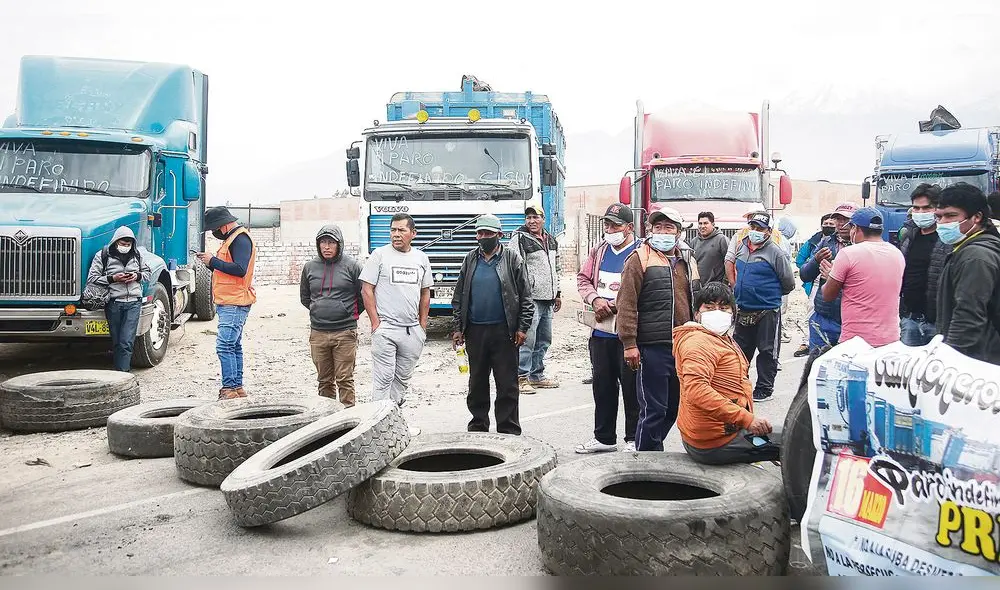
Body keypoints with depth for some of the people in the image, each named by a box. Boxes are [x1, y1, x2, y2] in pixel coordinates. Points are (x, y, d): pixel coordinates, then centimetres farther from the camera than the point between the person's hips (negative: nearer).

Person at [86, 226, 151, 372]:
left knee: (127, 342, -10)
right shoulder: (102, 255, 1)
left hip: (133, 302, 1)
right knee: (116, 342, 6)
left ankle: (122, 373, -10)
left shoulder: (137, 255, 11)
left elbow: (147, 273, 23)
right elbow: (92, 278, -2)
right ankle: (120, 369, 18)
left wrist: (137, 276, 1)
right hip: (114, 303, -1)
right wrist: (112, 279, -13)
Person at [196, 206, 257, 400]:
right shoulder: (233, 238, 20)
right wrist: (210, 262, 9)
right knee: (234, 346, 13)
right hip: (230, 304, 11)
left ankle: (230, 389, -12)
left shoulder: (240, 238, -12)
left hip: (234, 304, -11)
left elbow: (239, 269, -24)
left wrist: (213, 261, -15)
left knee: (224, 346, -14)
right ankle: (237, 388, 18)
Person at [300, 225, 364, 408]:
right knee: (324, 380, 11)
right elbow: (304, 297, 22)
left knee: (345, 379, -2)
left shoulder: (352, 266, -3)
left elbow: (364, 295, 3)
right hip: (318, 332, 4)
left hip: (345, 332, -4)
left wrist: (350, 313, 6)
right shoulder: (310, 267, 9)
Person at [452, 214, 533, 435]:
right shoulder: (470, 260, 10)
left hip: (504, 331, -3)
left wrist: (522, 328, -6)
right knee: (477, 383, 12)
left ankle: (508, 431, 8)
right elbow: (459, 297, 12)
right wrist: (458, 328, 5)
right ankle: (478, 427, 23)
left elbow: (525, 298, 0)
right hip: (475, 331, 3)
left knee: (507, 385, 1)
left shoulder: (512, 258, 1)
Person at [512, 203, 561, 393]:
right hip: (530, 298, -8)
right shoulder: (520, 239, -7)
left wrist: (557, 293, 25)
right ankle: (521, 377, -3)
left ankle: (536, 375, 23)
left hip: (547, 299, 8)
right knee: (527, 340, -9)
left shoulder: (551, 240, 18)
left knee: (543, 340, 13)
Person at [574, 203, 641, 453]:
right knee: (602, 385, 14)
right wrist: (595, 300, -3)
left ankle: (634, 439, 13)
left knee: (631, 386, 1)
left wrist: (612, 307, -16)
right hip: (601, 332, 7)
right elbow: (583, 278, 16)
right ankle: (604, 437, 27)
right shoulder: (599, 252, 14)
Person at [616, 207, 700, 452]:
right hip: (653, 347, -7)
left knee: (674, 406, 14)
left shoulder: (687, 260, 16)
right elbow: (627, 303, -10)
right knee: (653, 409, -3)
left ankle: (649, 449, 28)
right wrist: (629, 343, -16)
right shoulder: (639, 258, -4)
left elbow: (697, 301, 24)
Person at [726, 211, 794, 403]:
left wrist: (772, 294, 8)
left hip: (767, 311, -6)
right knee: (740, 350, 15)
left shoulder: (775, 252, -13)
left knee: (767, 351, 4)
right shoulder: (742, 246, 6)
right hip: (743, 311, 6)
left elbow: (789, 283, -7)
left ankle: (764, 389, 14)